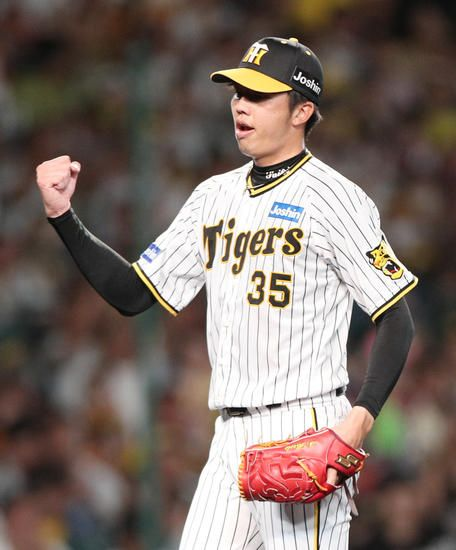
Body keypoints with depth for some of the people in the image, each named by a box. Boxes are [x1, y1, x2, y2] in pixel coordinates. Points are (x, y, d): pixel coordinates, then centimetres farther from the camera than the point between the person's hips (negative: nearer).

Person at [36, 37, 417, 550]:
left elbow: (396, 320, -7)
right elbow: (132, 294, 16)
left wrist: (360, 419, -20)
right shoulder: (214, 196, 15)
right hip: (230, 438, 7)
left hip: (305, 431, -7)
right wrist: (62, 216, 4)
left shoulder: (333, 197, -5)